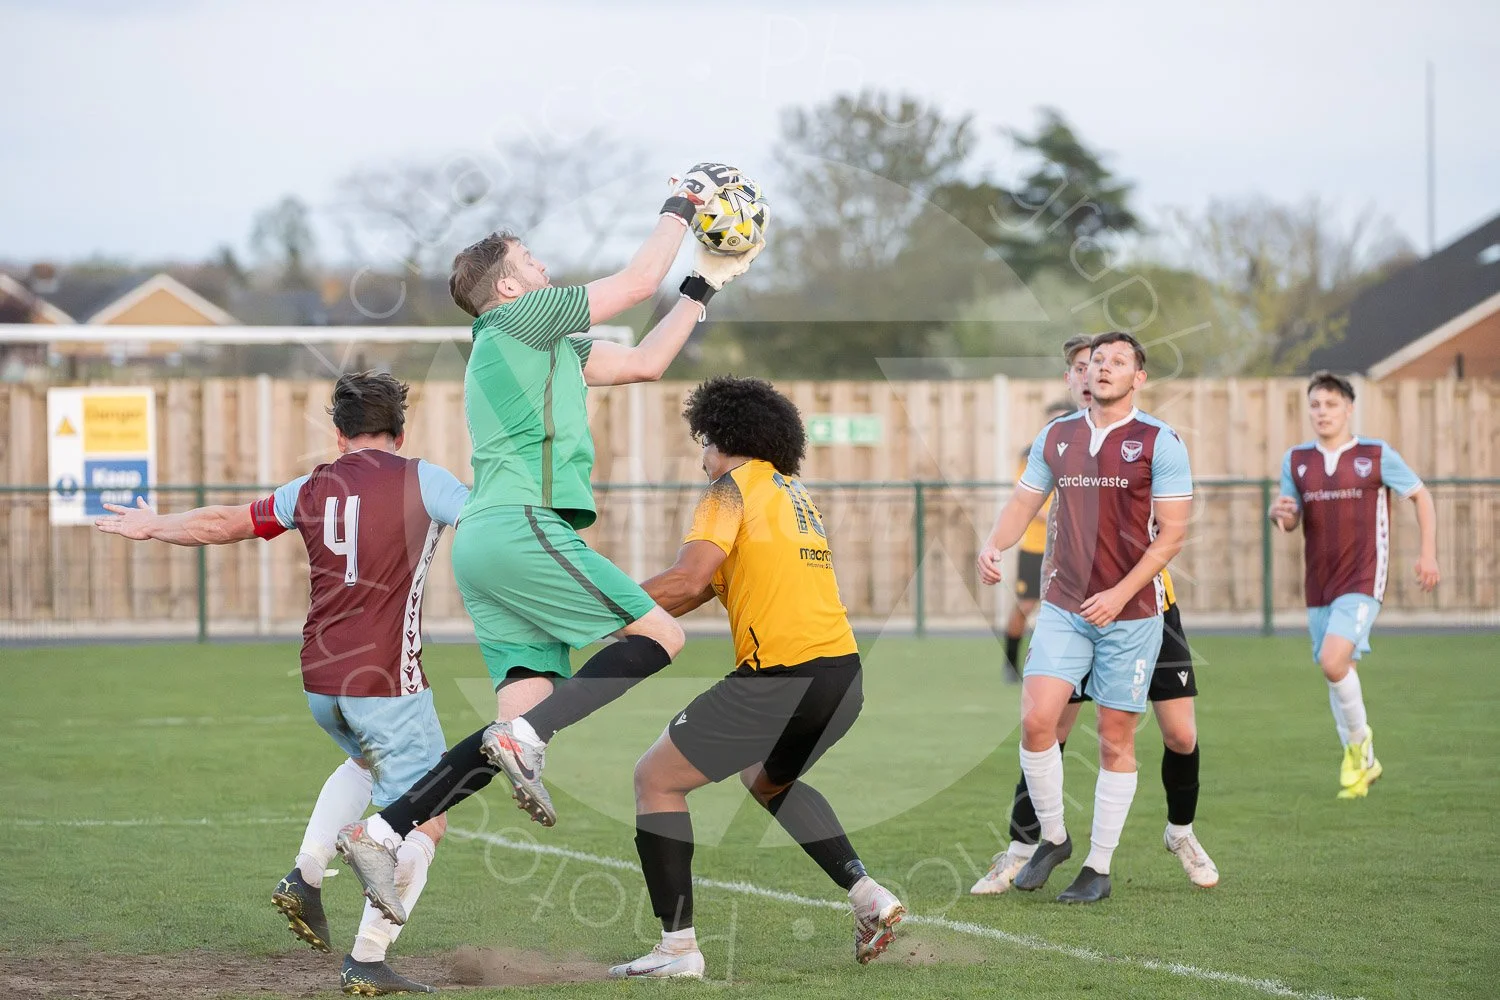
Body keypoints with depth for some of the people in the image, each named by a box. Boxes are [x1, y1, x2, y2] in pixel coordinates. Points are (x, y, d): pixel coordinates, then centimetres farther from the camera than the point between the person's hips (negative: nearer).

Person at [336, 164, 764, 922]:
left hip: (486, 541, 9)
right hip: (521, 526, -9)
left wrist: (705, 284, 34)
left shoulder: (548, 346, 27)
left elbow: (644, 362, 32)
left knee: (522, 723, 1)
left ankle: (382, 832, -7)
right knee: (659, 636, -8)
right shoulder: (520, 318, 1)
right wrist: (680, 208, 17)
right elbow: (638, 280, 3)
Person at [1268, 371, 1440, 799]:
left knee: (1333, 661, -22)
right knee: (1335, 672, 8)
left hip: (1362, 580, -5)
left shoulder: (1377, 455, -3)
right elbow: (1289, 520, 12)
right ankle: (1362, 764, 23)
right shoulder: (1296, 460, 7)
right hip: (1319, 585, 5)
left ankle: (1359, 739, 1)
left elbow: (1420, 495, 7)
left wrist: (1428, 553, 0)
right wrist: (1279, 511, -13)